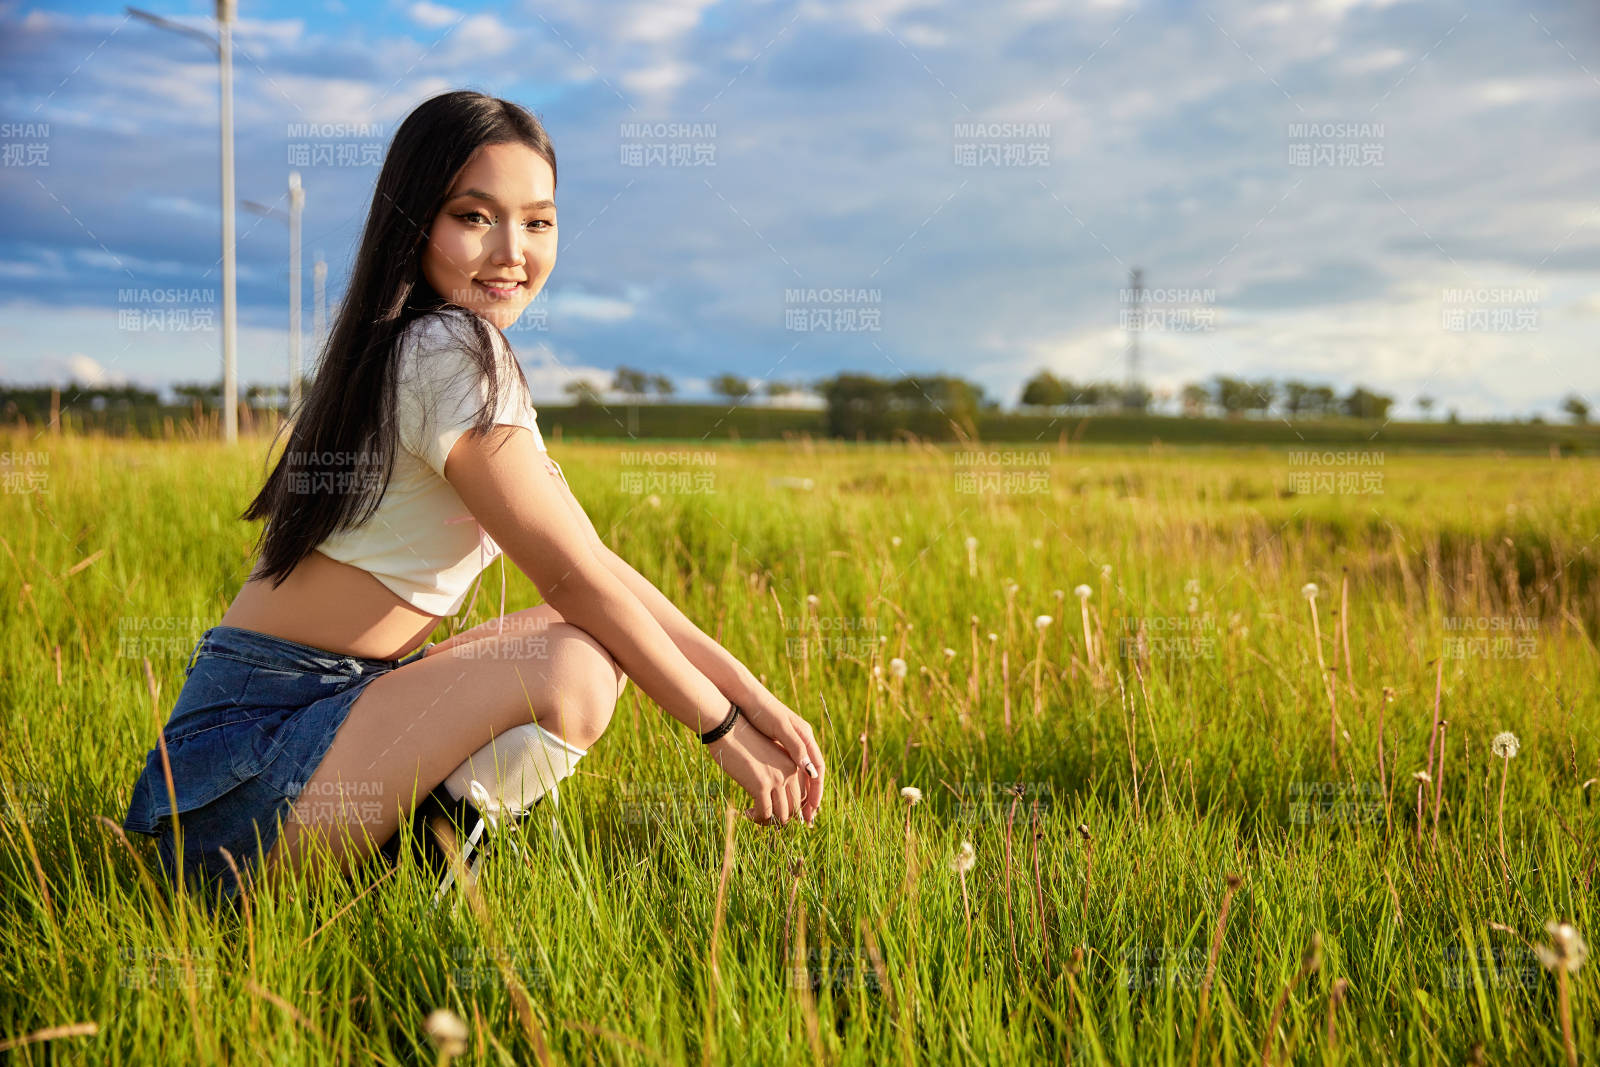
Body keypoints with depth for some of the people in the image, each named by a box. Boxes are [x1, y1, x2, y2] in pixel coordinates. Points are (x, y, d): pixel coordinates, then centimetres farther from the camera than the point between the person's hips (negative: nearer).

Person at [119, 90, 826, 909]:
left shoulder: (463, 355, 14)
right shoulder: (451, 352, -15)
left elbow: (597, 564, 12)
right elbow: (574, 577, -14)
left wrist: (750, 693, 6)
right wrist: (724, 730, -7)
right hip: (246, 766, -10)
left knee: (594, 636, 10)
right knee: (571, 665, -21)